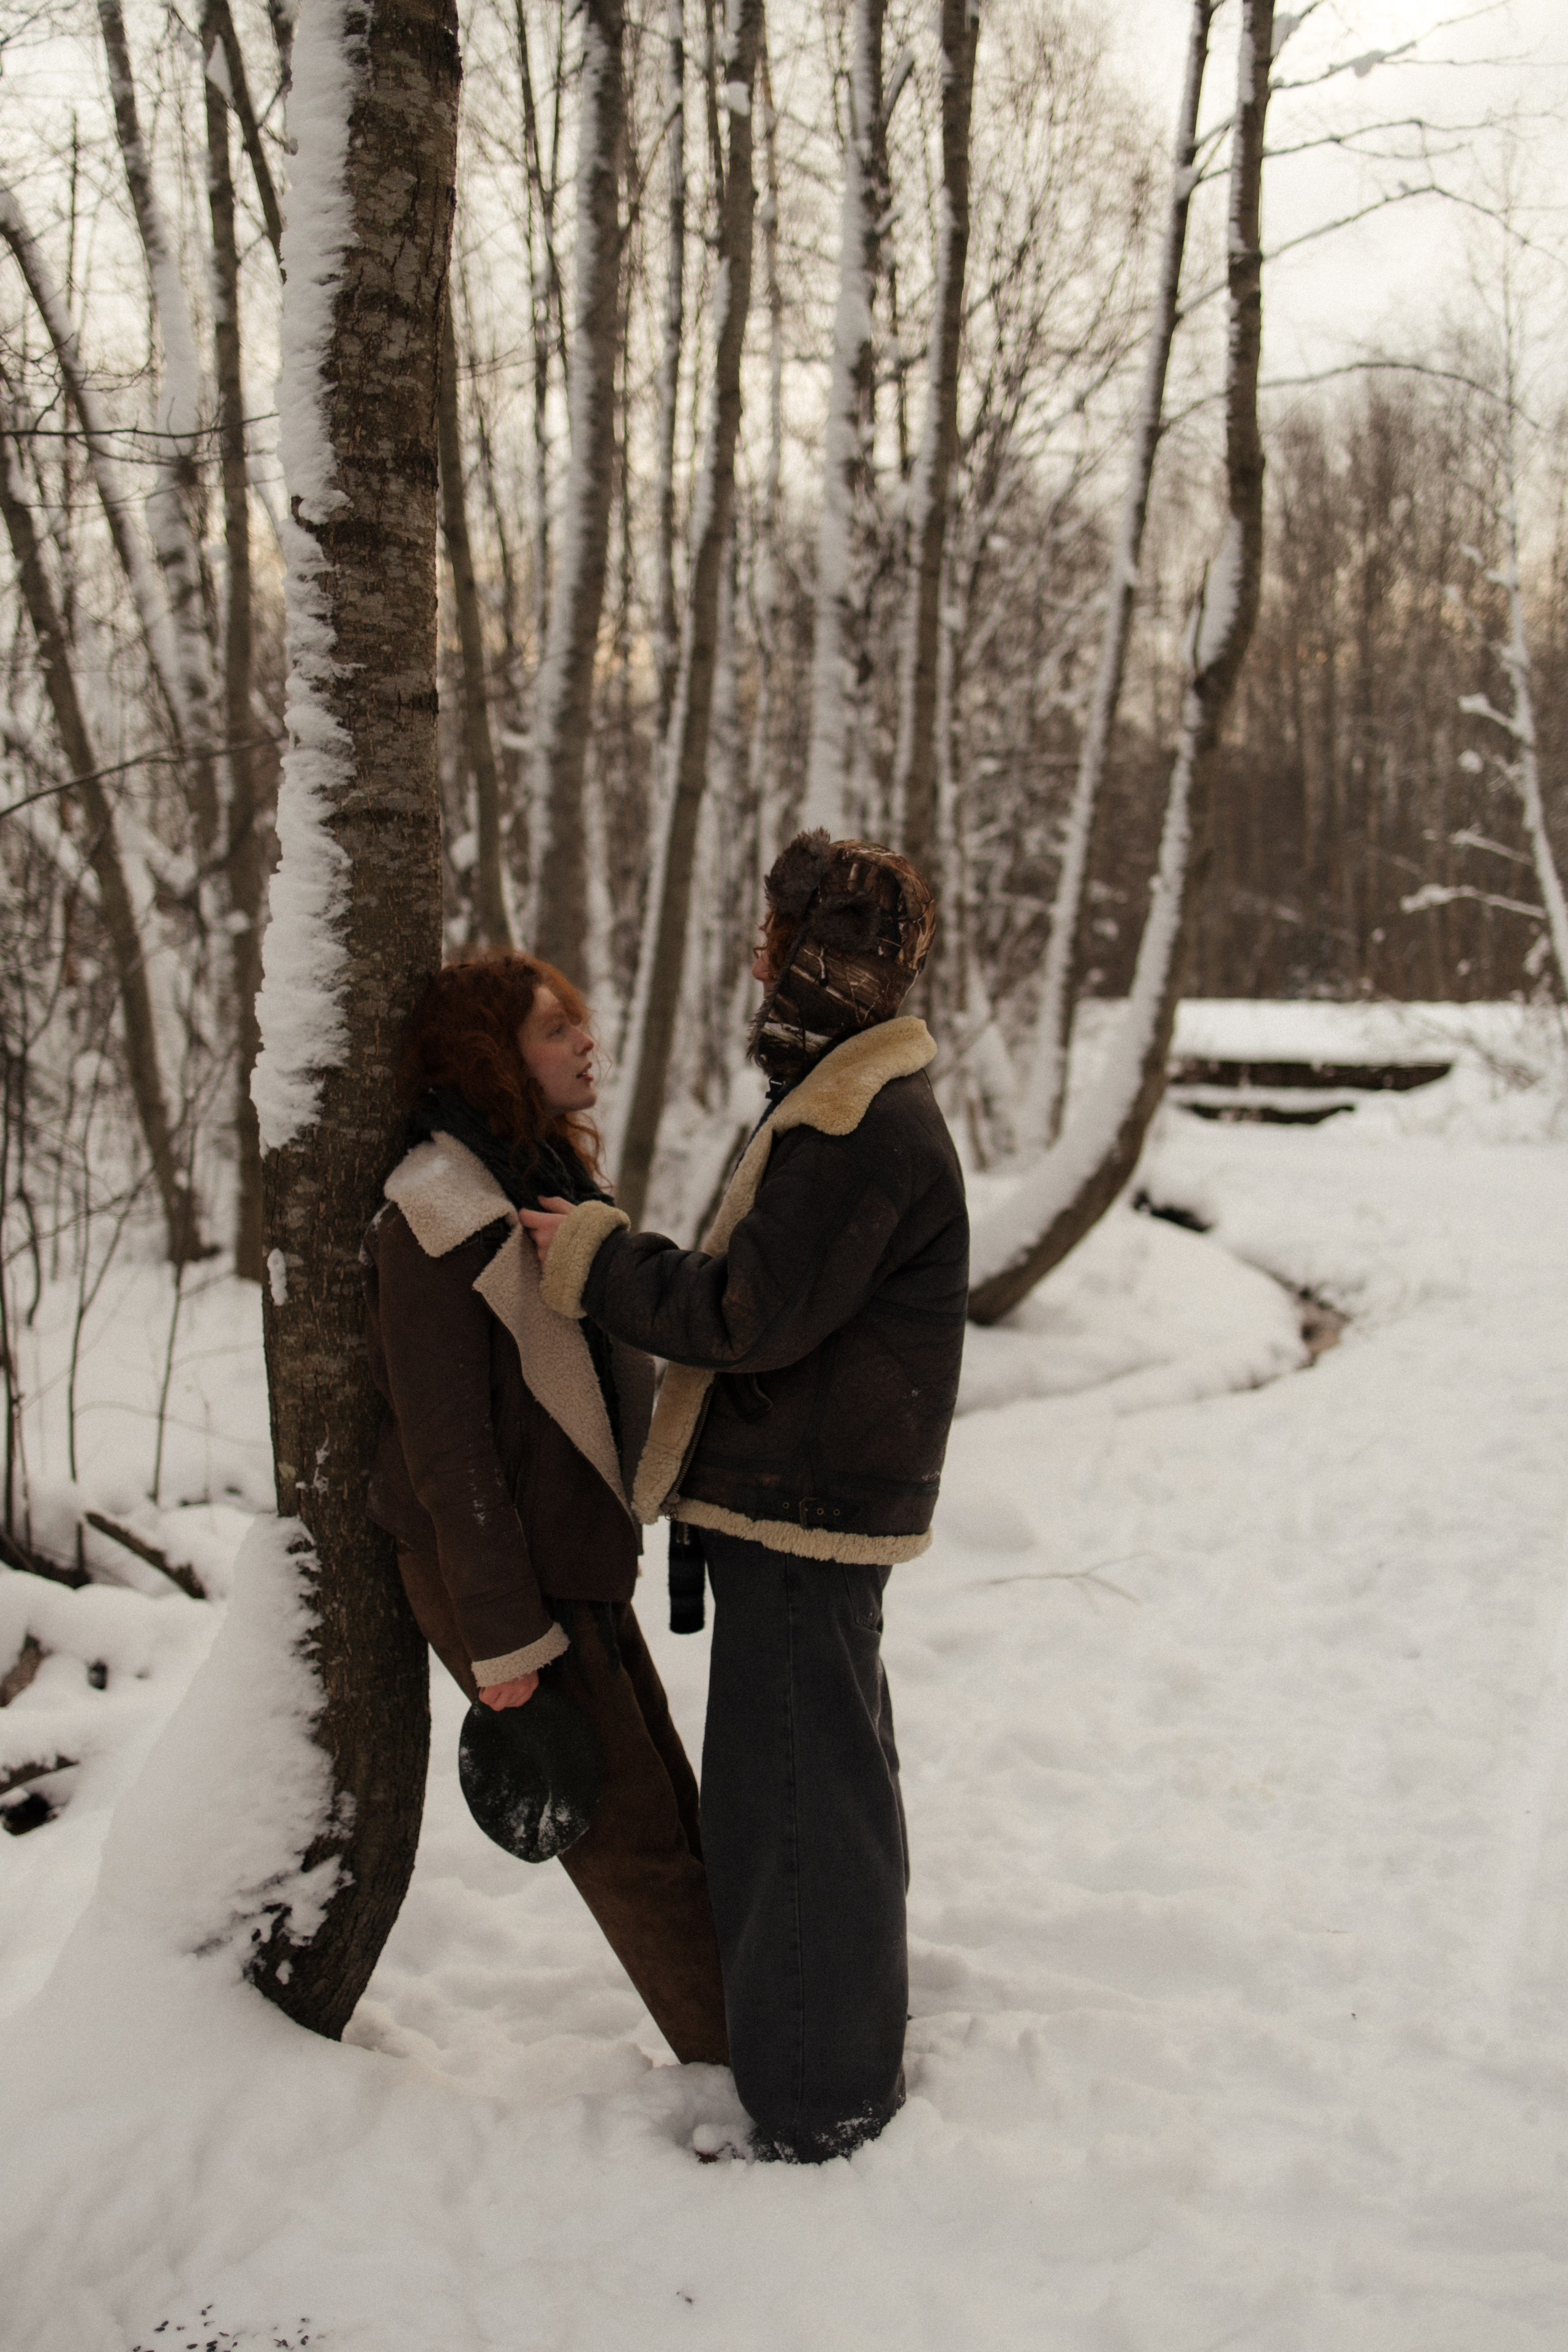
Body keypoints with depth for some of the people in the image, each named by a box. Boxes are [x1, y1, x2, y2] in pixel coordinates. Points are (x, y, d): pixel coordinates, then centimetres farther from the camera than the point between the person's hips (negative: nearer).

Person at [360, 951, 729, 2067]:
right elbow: (445, 1442, -21)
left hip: (581, 1554, 9)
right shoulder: (439, 1215, -20)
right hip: (491, 1569, -9)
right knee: (633, 1837, 1)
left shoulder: (557, 1172, 8)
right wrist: (504, 1638, -19)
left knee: (671, 1804, 15)